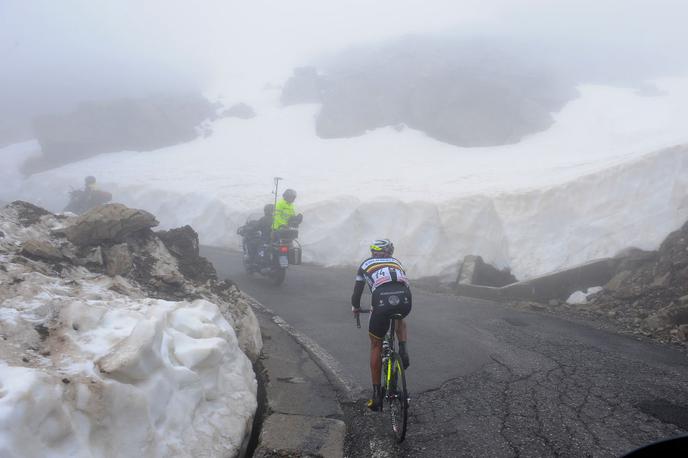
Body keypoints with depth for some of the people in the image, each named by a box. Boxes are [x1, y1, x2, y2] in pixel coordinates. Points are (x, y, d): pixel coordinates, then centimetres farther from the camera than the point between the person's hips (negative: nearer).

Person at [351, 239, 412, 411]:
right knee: (399, 318, 40)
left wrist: (355, 307, 51)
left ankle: (376, 395, 18)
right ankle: (403, 350, 15)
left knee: (376, 345, 17)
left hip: (383, 301, -2)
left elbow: (358, 289, 32)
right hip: (405, 301, 2)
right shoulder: (396, 262, 33)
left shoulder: (366, 264, 28)